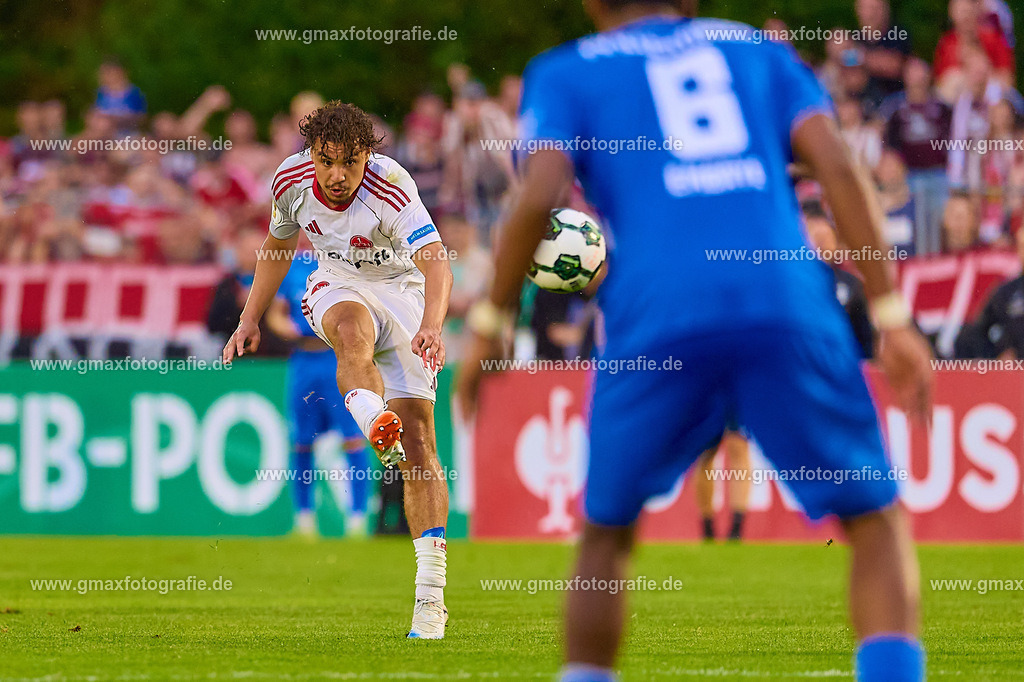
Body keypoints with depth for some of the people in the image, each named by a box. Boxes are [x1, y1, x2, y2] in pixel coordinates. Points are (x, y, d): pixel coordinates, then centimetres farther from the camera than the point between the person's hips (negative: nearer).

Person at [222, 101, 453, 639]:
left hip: (402, 288, -3)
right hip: (336, 286, 3)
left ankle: (431, 594, -12)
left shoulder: (390, 186, -26)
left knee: (419, 437, -13)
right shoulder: (292, 180, -11)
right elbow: (278, 246, 11)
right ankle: (378, 433, -67)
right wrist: (250, 321, 11)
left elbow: (436, 260, -39)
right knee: (353, 332, -39)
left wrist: (431, 325, -57)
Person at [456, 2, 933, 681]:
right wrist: (891, 316, 7)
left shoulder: (566, 74, 18)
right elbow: (839, 168, 8)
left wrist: (490, 323, 10)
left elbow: (541, 196, -1)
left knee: (607, 533, 21)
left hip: (658, 322, -1)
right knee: (877, 520, 14)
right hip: (789, 310, 1)